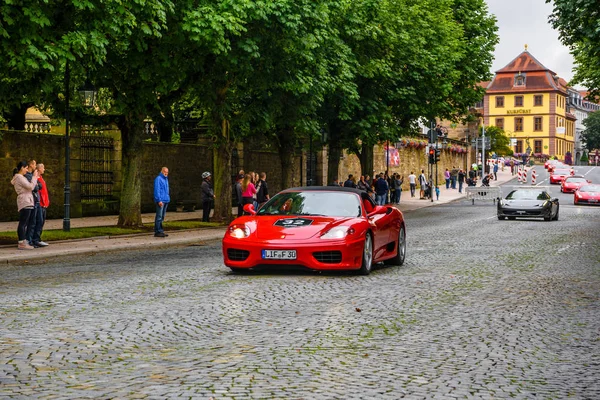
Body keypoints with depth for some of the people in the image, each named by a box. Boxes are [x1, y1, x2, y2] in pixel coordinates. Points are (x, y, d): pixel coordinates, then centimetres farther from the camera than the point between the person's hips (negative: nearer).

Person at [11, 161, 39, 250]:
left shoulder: (21, 177, 22)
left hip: (28, 203, 10)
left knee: (24, 224, 10)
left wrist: (35, 177, 12)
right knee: (23, 223, -10)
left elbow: (31, 186, 18)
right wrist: (34, 177, -5)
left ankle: (24, 242, 12)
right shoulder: (19, 177, -9)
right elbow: (30, 187, -14)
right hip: (25, 203, -10)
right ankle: (21, 243, -11)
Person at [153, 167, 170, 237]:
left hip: (166, 200, 9)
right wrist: (159, 200, -21)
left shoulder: (166, 179, 18)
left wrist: (168, 198, 21)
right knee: (159, 216, -9)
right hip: (161, 201, -9)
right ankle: (157, 232, -9)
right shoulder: (158, 179, -10)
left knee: (162, 217, 11)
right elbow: (157, 190, -16)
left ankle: (160, 231, 16)